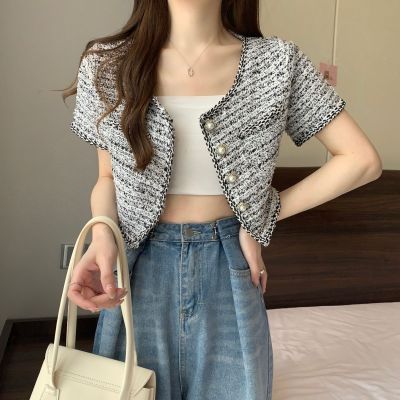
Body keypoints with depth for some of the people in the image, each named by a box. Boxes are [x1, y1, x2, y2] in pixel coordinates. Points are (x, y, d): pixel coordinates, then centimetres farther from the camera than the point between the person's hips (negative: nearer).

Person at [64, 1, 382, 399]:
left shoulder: (277, 62, -6)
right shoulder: (106, 64, -3)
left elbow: (362, 160, -3)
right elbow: (109, 177, 7)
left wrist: (268, 212, -6)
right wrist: (102, 235, -13)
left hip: (230, 268, 0)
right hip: (140, 268, 1)